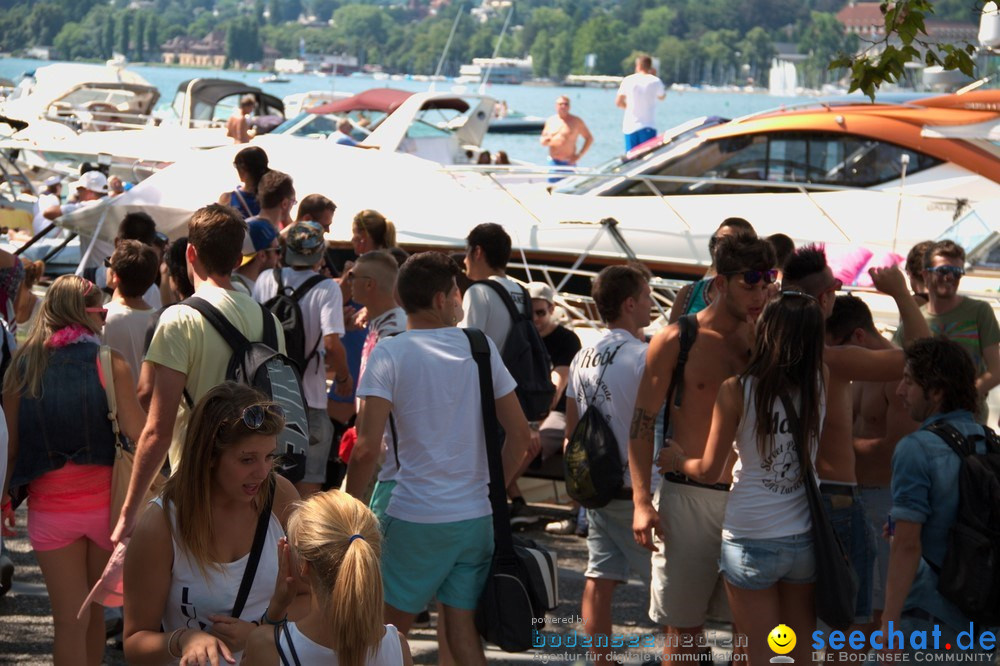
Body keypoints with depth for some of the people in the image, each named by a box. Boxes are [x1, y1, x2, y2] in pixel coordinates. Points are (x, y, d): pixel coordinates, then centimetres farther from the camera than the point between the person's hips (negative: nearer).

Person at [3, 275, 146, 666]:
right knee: (94, 612, 18)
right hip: (103, 499, -1)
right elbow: (137, 431, -14)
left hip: (49, 505, 1)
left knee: (69, 619, 5)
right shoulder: (109, 362, -8)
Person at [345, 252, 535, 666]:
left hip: (415, 519, -3)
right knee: (464, 633, 7)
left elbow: (367, 448, -15)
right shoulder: (481, 347, 3)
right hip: (477, 517, 4)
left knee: (391, 632, 9)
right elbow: (520, 435, 4)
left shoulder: (388, 354, -8)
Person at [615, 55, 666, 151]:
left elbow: (618, 102, 7)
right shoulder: (655, 81, -4)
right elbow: (662, 96, 16)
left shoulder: (628, 80, 2)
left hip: (630, 126, 2)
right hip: (647, 127, -2)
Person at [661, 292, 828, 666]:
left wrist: (676, 460, 15)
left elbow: (710, 471, -6)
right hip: (805, 537, 3)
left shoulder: (736, 391, -12)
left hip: (752, 540, -3)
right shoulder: (818, 386, -5)